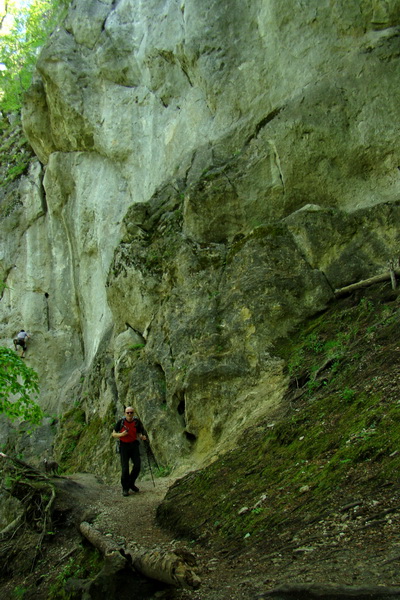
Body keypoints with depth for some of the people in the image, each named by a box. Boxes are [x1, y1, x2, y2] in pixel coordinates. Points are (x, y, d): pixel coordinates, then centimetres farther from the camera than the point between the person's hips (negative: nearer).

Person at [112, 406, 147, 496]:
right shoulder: (121, 422, -9)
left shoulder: (137, 422, -3)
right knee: (125, 468, -6)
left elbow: (139, 435, 8)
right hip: (124, 445, -2)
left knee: (137, 465, -7)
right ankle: (125, 489, 8)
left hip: (134, 445, 2)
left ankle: (131, 483, 17)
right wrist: (121, 434, -21)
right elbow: (113, 434, -1)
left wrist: (142, 437, -15)